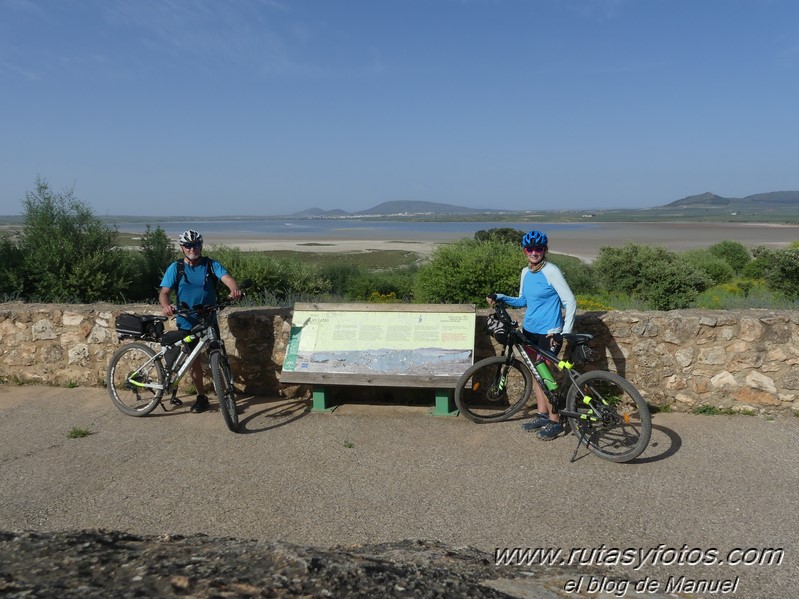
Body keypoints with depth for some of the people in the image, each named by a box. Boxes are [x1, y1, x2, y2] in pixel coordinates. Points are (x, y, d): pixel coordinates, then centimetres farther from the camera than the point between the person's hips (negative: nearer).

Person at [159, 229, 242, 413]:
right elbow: (164, 292, -7)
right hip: (186, 323, 1)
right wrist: (166, 305, -31)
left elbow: (227, 277, -19)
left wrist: (235, 289, -42)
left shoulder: (211, 265, -2)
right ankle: (201, 397, 23)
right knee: (193, 360, 8)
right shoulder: (175, 268, 0)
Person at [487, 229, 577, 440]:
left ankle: (555, 421, 9)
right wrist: (499, 297, 3)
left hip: (548, 333, -7)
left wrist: (565, 333, -21)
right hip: (529, 330, 7)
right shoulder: (525, 272, 7)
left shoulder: (551, 271, -15)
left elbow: (570, 302, -15)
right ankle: (542, 415, 26)